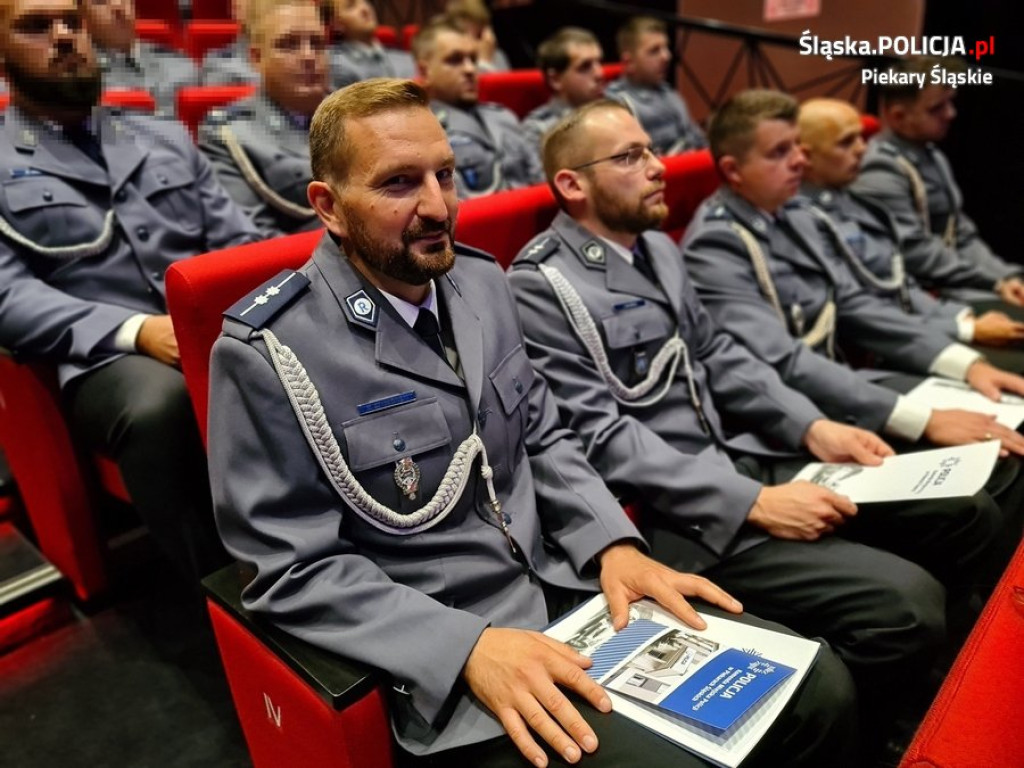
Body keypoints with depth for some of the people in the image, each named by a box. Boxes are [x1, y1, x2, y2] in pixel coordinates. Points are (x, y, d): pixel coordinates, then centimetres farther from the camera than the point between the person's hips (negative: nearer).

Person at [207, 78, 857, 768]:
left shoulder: (480, 280, 4)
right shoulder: (268, 353, -15)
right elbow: (296, 569, -14)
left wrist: (612, 543, -4)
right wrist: (468, 647, -23)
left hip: (572, 585, 6)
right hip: (445, 655, -5)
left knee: (820, 689, 1)